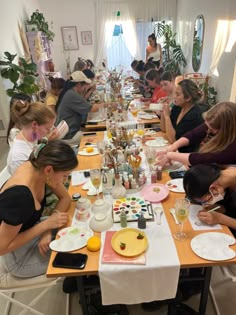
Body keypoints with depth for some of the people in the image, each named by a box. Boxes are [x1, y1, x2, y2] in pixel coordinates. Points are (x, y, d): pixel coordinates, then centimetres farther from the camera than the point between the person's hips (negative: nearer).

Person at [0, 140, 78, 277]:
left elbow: (65, 198, -3)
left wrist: (49, 228, -17)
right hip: (20, 256, -6)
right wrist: (46, 225, -27)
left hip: (32, 230, 6)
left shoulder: (38, 167, -16)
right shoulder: (20, 196, -39)